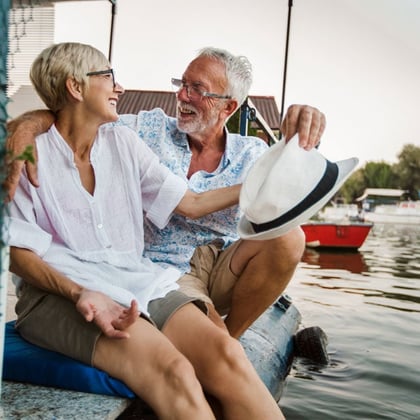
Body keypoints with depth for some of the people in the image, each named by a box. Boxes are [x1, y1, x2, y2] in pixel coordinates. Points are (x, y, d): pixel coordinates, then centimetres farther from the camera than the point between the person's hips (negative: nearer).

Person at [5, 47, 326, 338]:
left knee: (287, 238, -27)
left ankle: (230, 335, -7)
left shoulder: (251, 153, 2)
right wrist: (28, 125, -23)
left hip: (226, 266, 3)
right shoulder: (150, 130, 2)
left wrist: (301, 145, -37)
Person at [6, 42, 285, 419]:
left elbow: (190, 204, 14)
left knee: (225, 353, -25)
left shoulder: (123, 142, 15)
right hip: (59, 291, -4)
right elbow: (19, 253, -3)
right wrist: (81, 294, -21)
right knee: (173, 371, -33)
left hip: (134, 282, 4)